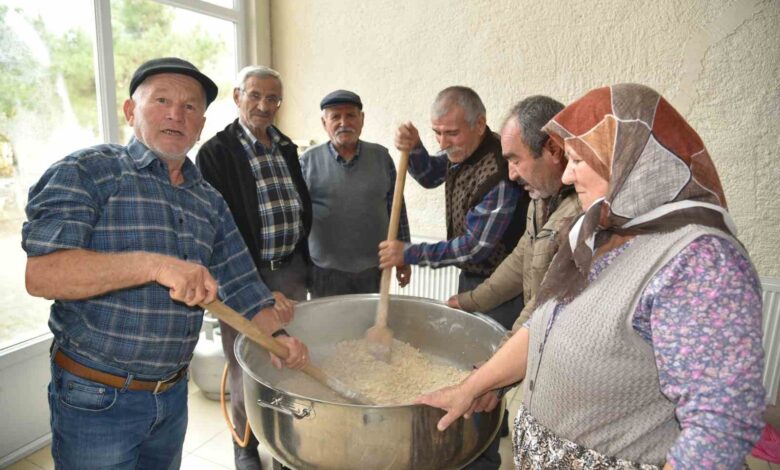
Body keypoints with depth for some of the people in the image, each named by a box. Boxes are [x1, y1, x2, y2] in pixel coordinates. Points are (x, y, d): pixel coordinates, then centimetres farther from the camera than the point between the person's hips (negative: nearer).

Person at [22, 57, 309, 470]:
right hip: (95, 398, -5)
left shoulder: (210, 203, 5)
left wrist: (277, 335, -9)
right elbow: (41, 274, -22)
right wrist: (153, 264, -33)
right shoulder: (87, 172, -11)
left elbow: (242, 285, 6)